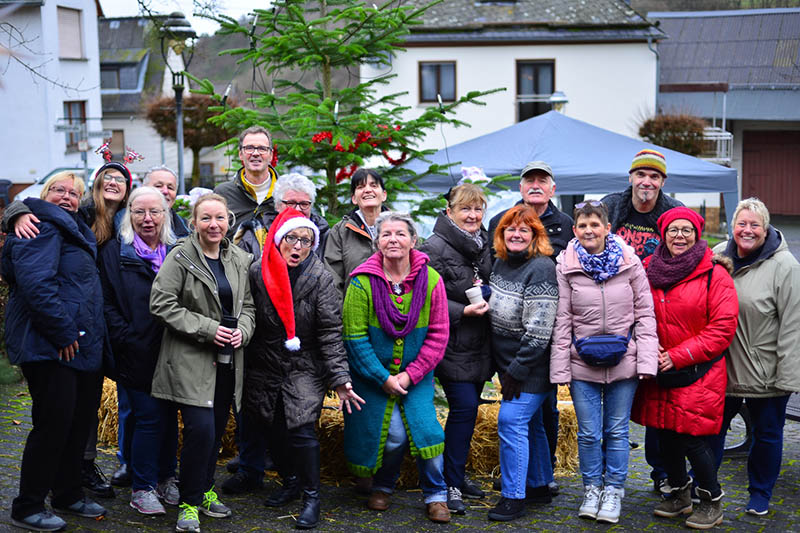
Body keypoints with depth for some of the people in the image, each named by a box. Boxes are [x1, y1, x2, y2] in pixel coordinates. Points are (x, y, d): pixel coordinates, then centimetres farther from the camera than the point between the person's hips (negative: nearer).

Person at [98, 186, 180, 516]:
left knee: (168, 415, 11)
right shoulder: (115, 252, 0)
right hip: (136, 354, -4)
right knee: (148, 416, -4)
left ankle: (166, 479, 26)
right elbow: (107, 303, -4)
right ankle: (142, 488, 8)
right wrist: (126, 340, -13)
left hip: (171, 351, 4)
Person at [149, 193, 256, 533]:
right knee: (201, 429, -13)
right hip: (191, 360, -6)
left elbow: (247, 305, 18)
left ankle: (203, 490, 31)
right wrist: (207, 329, -17)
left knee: (217, 428, 12)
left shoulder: (239, 259, 11)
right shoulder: (180, 257, -7)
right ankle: (189, 503, 3)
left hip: (227, 360, 6)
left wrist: (242, 330, -4)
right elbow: (162, 304, -13)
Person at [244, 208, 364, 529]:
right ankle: (290, 484, 33)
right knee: (275, 430, 11)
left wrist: (340, 378, -20)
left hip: (305, 368, -3)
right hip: (266, 367, 3)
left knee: (300, 430, -13)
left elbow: (331, 331, -13)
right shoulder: (258, 272, -4)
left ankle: (311, 497, 2)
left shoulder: (320, 278, -11)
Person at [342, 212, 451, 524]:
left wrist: (410, 374, -11)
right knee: (393, 434, -6)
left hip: (416, 375, 2)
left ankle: (436, 495, 13)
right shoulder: (362, 282, -12)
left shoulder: (430, 280, -7)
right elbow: (355, 338, -11)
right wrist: (384, 378, -13)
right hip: (372, 377, -1)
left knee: (425, 427, -9)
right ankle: (383, 486, 25)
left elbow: (438, 335, -4)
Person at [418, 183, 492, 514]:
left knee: (468, 407, 11)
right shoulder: (435, 248, -11)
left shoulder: (485, 245, 12)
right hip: (452, 344, -7)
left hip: (479, 343, 7)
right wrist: (462, 311, -20)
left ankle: (457, 474, 25)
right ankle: (450, 486, -3)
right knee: (465, 407, -12)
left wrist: (486, 292, 5)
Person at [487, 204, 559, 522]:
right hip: (508, 364, 8)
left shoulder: (541, 268, -18)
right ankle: (539, 486, 30)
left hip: (531, 366, -8)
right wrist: (504, 369, 16)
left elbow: (538, 331, -21)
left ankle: (513, 496, -4)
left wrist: (518, 370, -20)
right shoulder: (500, 263, 8)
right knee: (530, 423, 17)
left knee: (511, 421, -12)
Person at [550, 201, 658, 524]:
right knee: (588, 433, 7)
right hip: (582, 364, 0)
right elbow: (561, 321, -1)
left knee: (617, 431, 9)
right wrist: (560, 368, -4)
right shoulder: (566, 267, -1)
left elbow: (645, 313, 1)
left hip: (623, 363, 0)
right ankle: (592, 489, 26)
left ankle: (613, 491, 23)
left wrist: (646, 360, -6)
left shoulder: (629, 263, -1)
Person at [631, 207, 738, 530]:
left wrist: (678, 356, -13)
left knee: (693, 439, -5)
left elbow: (723, 327, -10)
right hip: (657, 373, 5)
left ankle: (711, 501, 18)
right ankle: (678, 496, 33)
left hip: (698, 374, -4)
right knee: (665, 437, 12)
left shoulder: (714, 274, -7)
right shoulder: (649, 270, 6)